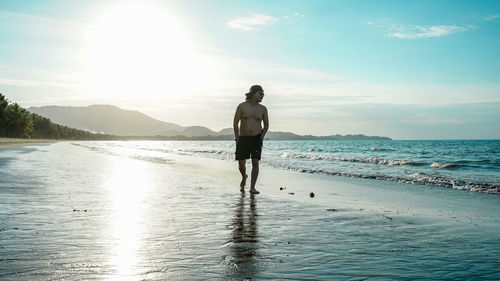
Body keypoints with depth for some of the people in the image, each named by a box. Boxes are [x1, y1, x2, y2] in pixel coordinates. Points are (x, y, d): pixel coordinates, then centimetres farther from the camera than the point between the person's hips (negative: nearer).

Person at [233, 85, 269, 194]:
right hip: (243, 139, -1)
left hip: (256, 139, 1)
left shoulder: (263, 109, 3)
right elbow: (235, 123, -2)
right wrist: (237, 138, -6)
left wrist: (261, 137, -2)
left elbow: (266, 125, 11)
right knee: (241, 164, 4)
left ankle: (252, 187, 0)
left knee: (255, 163, -7)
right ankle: (244, 177, 36)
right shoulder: (242, 106, -3)